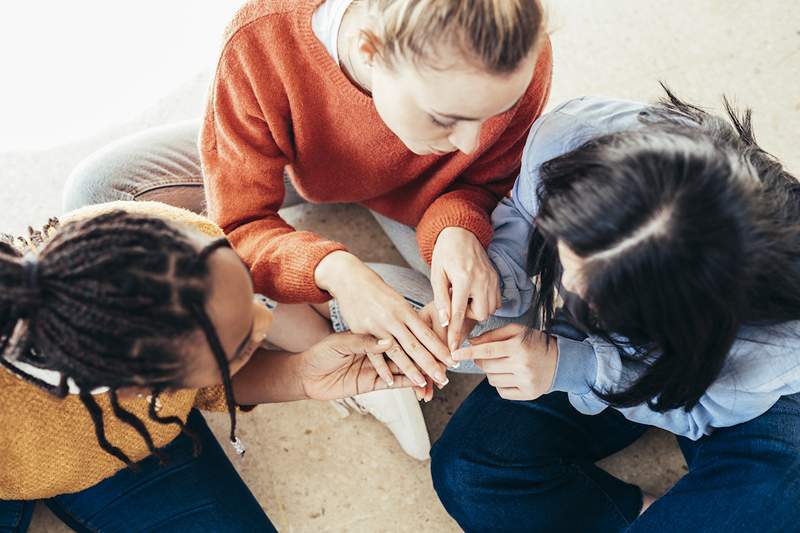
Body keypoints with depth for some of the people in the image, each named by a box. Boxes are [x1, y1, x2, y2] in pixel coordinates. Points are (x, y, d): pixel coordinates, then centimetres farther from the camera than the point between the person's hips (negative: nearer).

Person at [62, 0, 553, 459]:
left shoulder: (517, 56, -36)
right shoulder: (264, 41, -39)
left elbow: (481, 182, -17)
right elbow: (239, 226, -31)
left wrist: (459, 229, -41)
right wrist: (333, 271, -52)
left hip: (410, 189, 0)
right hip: (293, 158, 1)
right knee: (97, 193, -22)